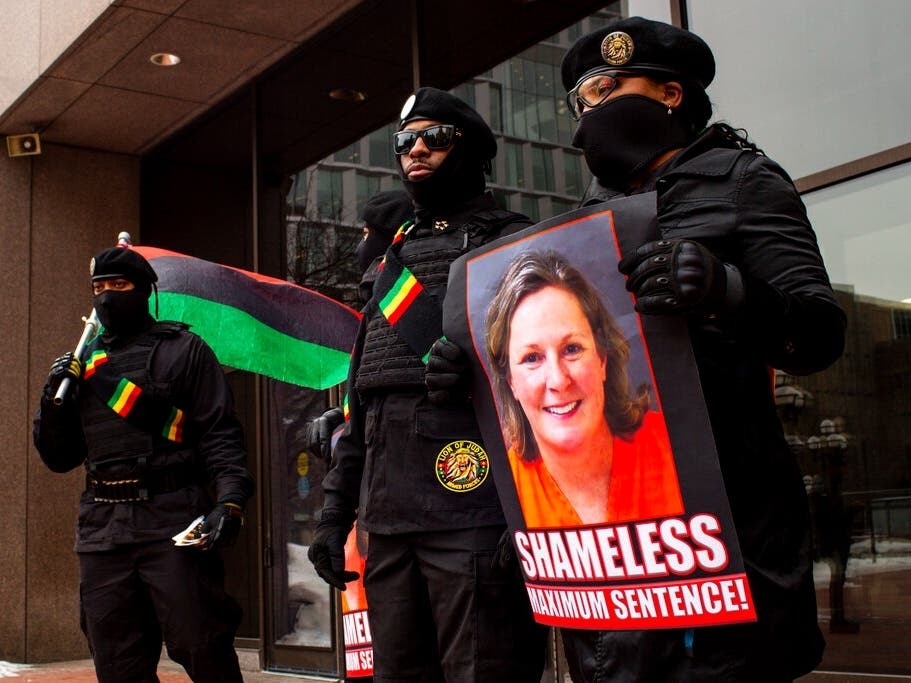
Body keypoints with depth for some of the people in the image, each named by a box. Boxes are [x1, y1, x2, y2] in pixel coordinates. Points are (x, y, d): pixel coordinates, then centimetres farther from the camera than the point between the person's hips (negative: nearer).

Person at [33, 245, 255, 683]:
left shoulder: (183, 350, 6)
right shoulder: (82, 363, 20)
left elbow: (220, 435, -2)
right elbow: (59, 458, 22)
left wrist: (230, 501, -17)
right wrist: (52, 401, 4)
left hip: (172, 521, -5)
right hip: (102, 530, 5)